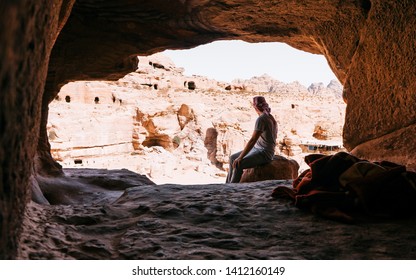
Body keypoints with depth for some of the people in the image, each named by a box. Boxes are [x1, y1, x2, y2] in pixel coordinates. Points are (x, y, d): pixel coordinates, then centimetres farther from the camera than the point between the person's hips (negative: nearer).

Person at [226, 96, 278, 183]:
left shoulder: (261, 119, -19)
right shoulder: (269, 117, 9)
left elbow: (252, 140, -23)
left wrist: (240, 157, -20)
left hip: (264, 154, -10)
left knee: (238, 164, -26)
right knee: (232, 158, 10)